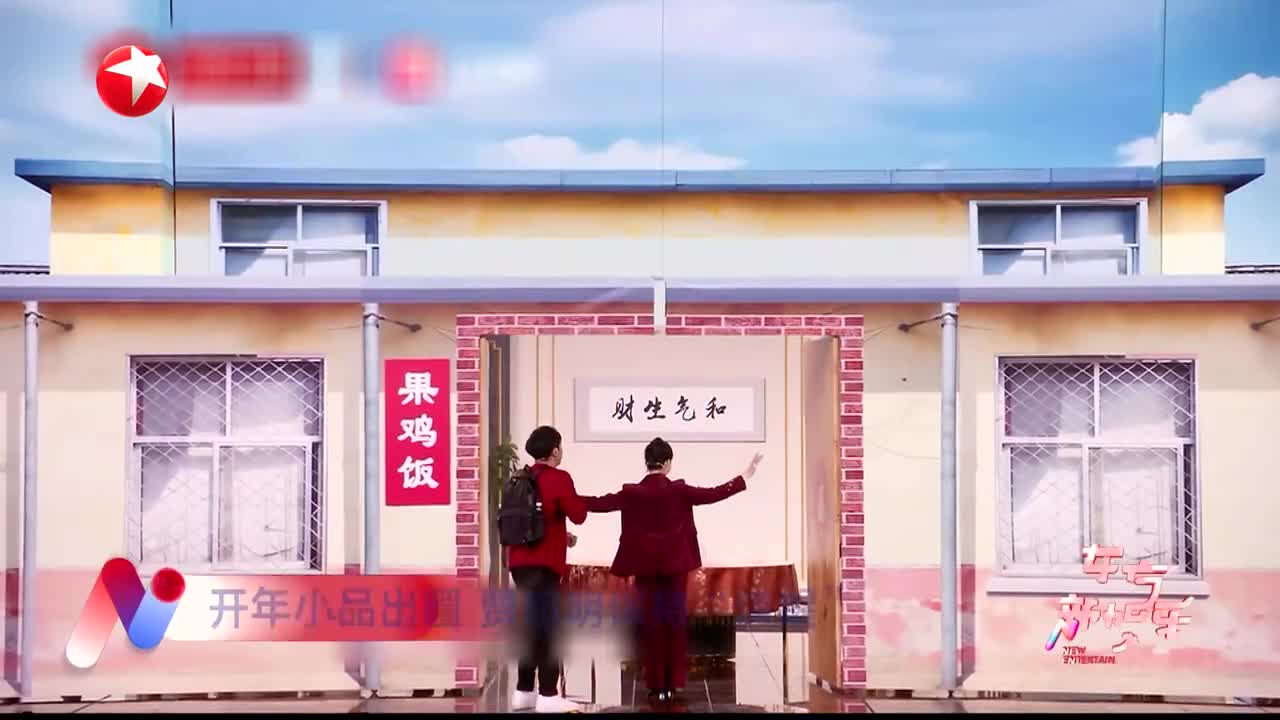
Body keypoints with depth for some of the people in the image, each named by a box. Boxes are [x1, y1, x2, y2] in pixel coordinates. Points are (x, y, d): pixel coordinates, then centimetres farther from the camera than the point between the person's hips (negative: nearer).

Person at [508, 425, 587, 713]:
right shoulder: (558, 478, -9)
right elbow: (578, 515, -11)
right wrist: (576, 499, 10)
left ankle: (524, 691, 17)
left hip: (521, 561, 8)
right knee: (546, 627, -6)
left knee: (531, 626, 15)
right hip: (543, 563, -8)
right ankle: (548, 696, -7)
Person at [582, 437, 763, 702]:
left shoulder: (632, 493, -6)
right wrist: (744, 478, 3)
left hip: (646, 566, 0)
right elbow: (714, 494, -5)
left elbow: (601, 503, -4)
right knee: (675, 619, 6)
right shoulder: (679, 491, -7)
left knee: (650, 620, 5)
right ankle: (672, 683, 6)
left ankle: (656, 684, 5)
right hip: (675, 564, 0)